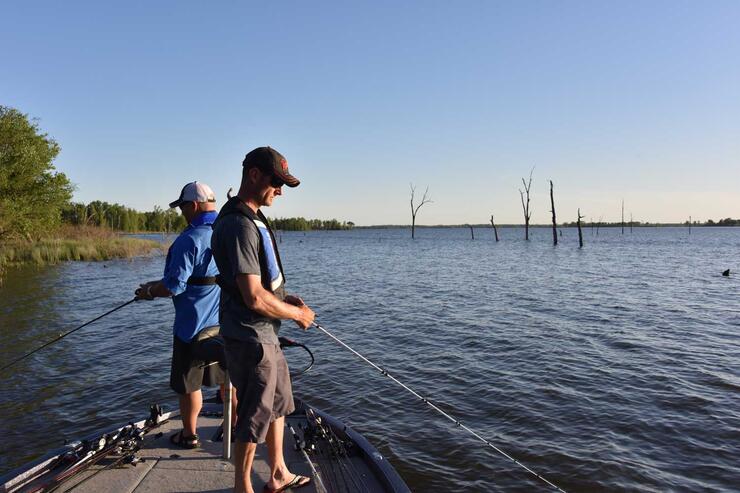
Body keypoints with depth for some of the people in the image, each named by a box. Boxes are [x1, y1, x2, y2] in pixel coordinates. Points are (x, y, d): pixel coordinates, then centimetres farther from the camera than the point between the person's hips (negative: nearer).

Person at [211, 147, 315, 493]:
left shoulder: (253, 219, 10)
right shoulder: (239, 226, -23)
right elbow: (255, 298, -28)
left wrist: (285, 297, 6)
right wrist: (298, 314, -13)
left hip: (264, 334, 11)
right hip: (250, 337, -11)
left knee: (278, 405, 23)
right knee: (255, 416, 6)